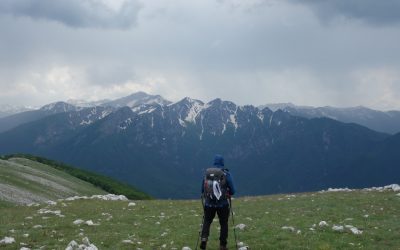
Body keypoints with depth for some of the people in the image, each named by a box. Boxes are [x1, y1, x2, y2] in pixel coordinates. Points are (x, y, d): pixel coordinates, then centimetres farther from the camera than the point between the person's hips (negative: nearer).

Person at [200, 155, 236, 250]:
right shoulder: (226, 174, -6)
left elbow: (202, 189, 6)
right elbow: (232, 191, -7)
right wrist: (229, 194, 16)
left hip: (209, 203, 1)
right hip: (223, 204, -1)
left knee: (207, 222, 16)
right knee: (224, 224, 14)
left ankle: (204, 238, -8)